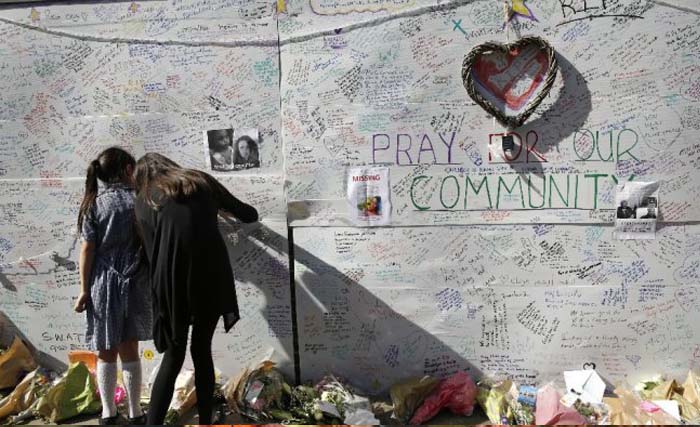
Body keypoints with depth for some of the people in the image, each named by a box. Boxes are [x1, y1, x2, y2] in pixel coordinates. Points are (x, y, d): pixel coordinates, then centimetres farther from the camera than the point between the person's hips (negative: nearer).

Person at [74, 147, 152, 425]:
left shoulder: (95, 204, -3)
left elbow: (88, 250, -5)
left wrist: (84, 290, 0)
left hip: (104, 285, 0)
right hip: (135, 285, 1)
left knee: (106, 352, 10)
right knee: (129, 349, 10)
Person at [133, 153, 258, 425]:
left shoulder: (144, 200, 11)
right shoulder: (202, 181, 13)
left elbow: (151, 250, 5)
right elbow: (249, 215, 19)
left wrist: (159, 287, 13)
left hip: (173, 283, -1)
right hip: (211, 278, 1)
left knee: (173, 357, 11)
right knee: (202, 351, 17)